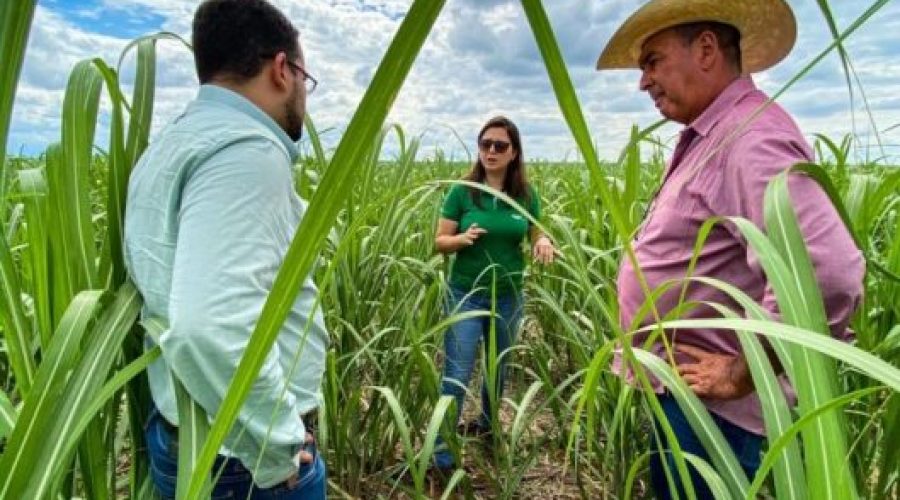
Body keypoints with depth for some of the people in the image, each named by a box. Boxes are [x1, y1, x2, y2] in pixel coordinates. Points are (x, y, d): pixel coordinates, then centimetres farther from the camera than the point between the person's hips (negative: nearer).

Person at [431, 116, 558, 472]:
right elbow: (440, 242, -5)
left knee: (498, 368, 19)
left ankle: (488, 424, 44)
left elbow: (537, 237, 7)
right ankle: (442, 452, 10)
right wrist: (463, 238, -26)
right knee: (456, 374, -3)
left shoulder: (527, 194, -1)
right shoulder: (462, 191, -8)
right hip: (466, 294, -3)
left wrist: (543, 242, -16)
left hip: (508, 296, 3)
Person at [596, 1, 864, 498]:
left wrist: (742, 376, -22)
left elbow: (829, 275, -34)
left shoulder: (752, 139, -23)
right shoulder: (708, 137, 11)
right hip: (679, 389, 10)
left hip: (704, 403, -10)